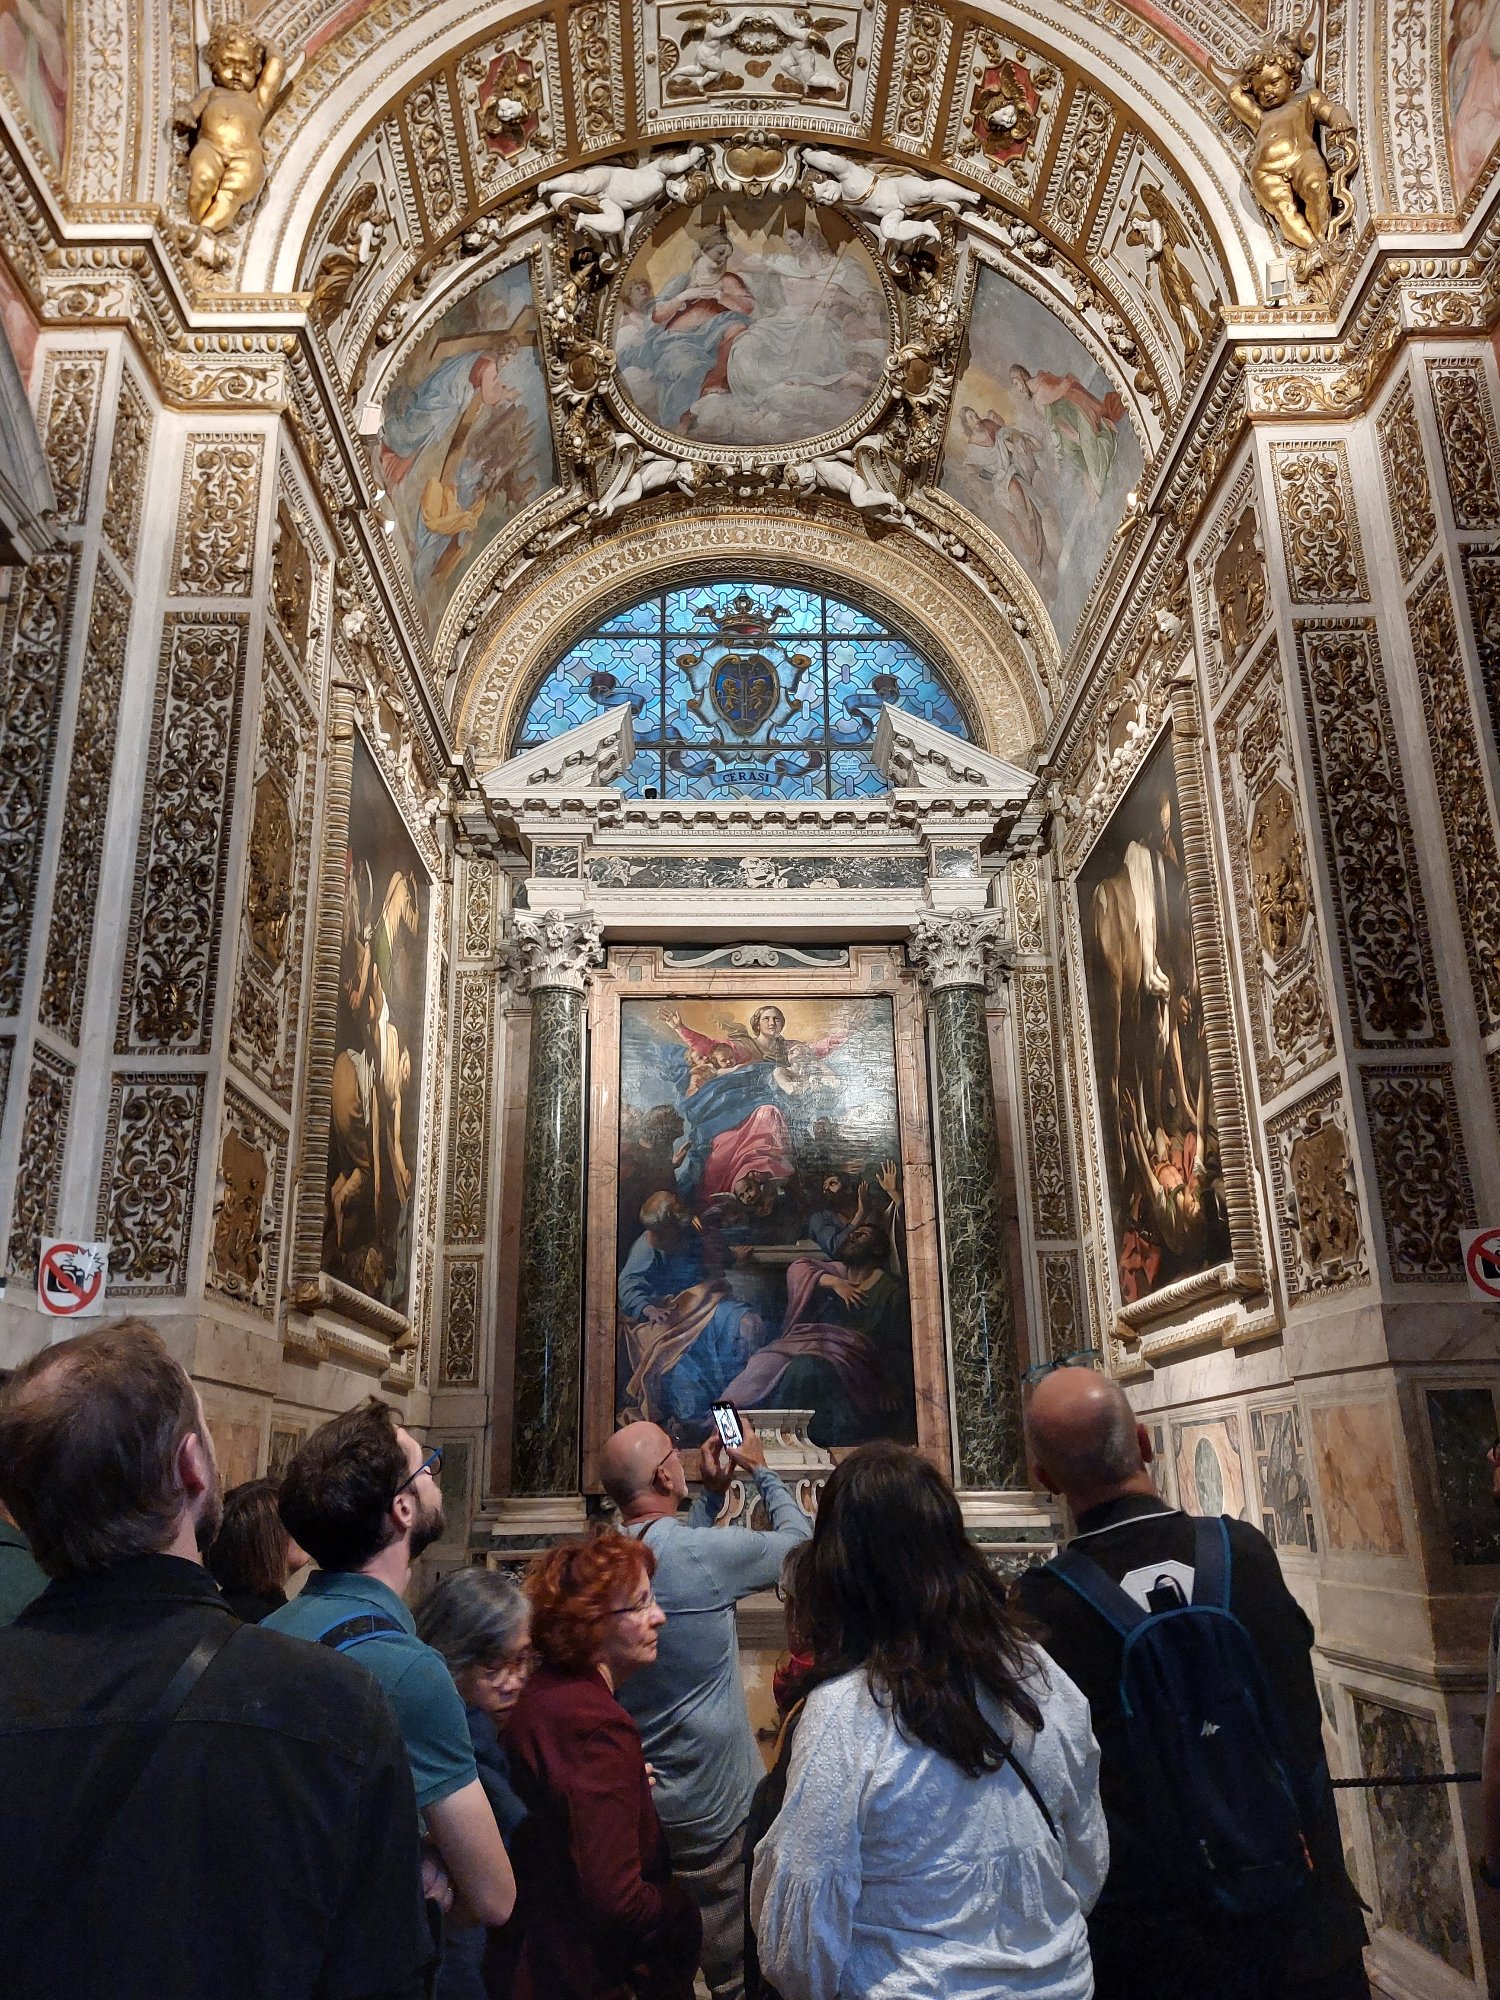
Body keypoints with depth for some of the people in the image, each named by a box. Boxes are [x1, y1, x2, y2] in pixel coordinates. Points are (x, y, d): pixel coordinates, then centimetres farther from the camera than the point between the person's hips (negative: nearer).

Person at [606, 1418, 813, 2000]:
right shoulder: (707, 1554, -25)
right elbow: (799, 1542, -9)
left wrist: (711, 1494, 13)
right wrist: (760, 1469, 3)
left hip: (632, 1798, 7)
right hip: (710, 1808, -6)